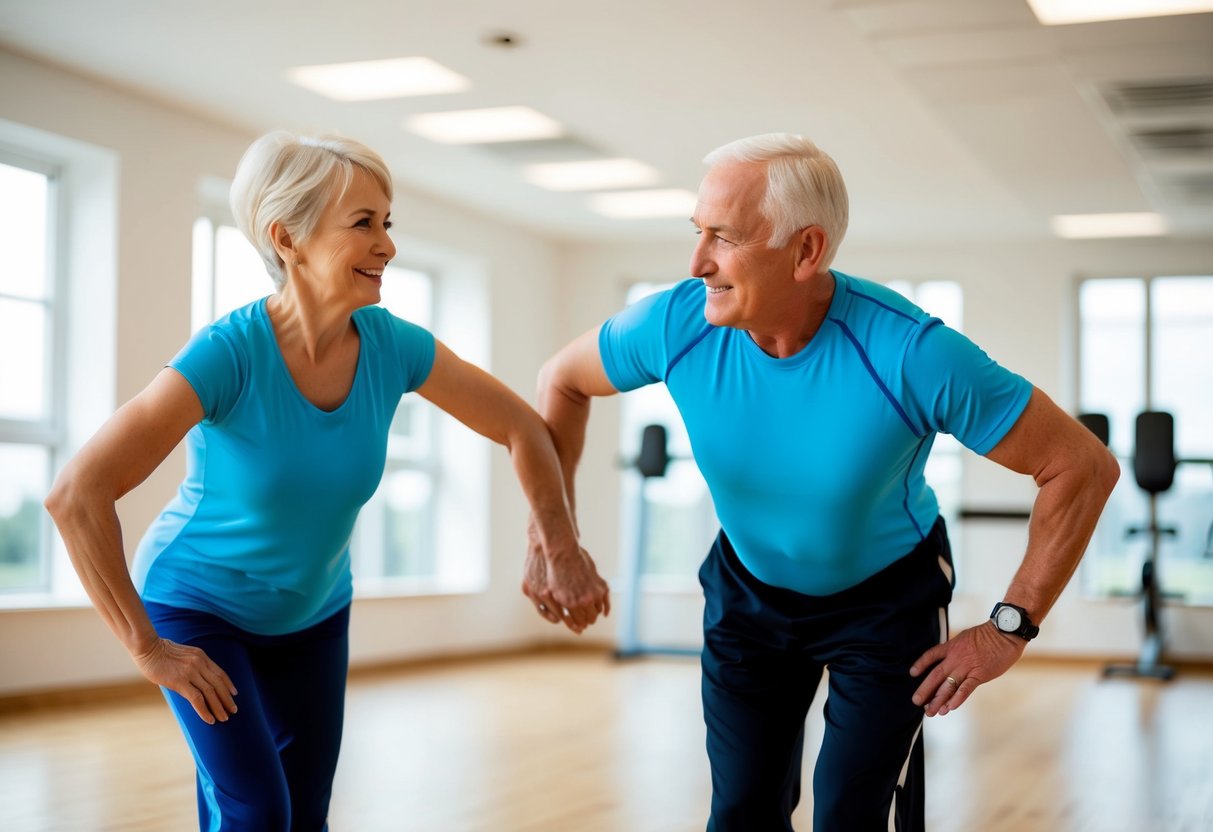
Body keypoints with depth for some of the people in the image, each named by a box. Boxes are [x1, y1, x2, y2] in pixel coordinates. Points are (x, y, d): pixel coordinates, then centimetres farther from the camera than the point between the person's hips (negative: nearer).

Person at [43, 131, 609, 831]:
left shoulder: (392, 346, -18)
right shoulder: (230, 354, -31)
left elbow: (524, 429, -5)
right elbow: (78, 495, -34)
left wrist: (562, 551, -14)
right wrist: (148, 648, -28)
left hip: (314, 611, 5)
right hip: (199, 607, -4)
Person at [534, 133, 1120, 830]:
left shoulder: (915, 356, -33)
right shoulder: (675, 325, -23)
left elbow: (1087, 468, -24)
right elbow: (563, 380, -2)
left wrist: (1010, 628, -20)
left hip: (888, 598, -3)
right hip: (747, 586, 3)